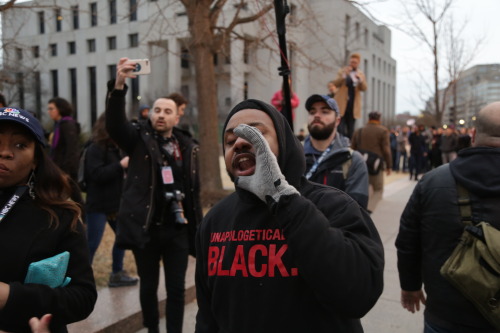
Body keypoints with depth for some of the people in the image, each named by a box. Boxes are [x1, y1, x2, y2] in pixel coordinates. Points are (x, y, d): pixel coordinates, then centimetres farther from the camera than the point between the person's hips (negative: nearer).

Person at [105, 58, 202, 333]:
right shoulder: (138, 138, 0)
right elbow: (114, 123, -21)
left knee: (176, 288, 7)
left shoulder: (188, 146, 4)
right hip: (145, 227, -1)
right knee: (148, 285, 14)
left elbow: (194, 190, 7)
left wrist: (197, 229, 5)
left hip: (177, 228, 1)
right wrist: (118, 85, -36)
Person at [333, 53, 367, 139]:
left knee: (351, 128, 5)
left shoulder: (361, 74, 13)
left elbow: (364, 88, 2)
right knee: (340, 128, -9)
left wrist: (361, 80, -17)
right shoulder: (343, 71, 7)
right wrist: (344, 75, -19)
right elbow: (336, 84, -5)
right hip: (342, 103, -2)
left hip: (353, 105, 3)